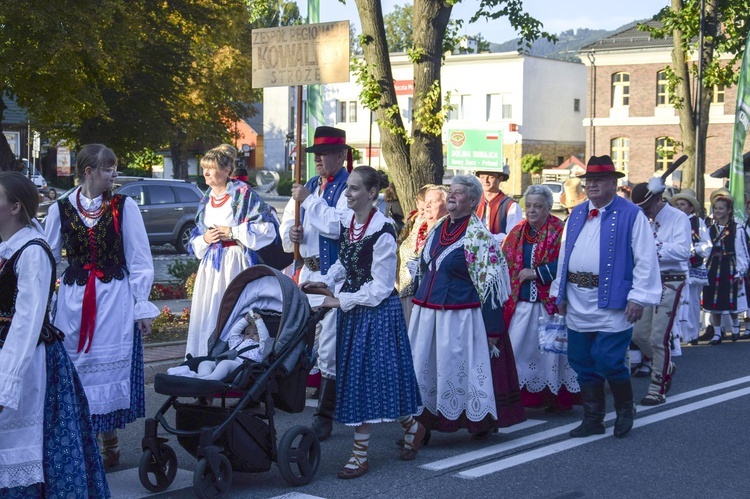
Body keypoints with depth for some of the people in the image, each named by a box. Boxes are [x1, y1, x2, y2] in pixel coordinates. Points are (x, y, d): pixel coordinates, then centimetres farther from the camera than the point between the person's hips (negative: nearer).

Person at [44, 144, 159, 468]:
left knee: (111, 369, 2)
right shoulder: (60, 210, 2)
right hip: (73, 302, 1)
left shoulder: (125, 207, -1)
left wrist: (142, 307, -2)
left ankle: (109, 441, 16)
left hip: (115, 301, -1)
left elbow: (140, 261, 0)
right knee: (74, 370, 3)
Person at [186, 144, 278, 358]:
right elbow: (195, 240, 22)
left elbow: (268, 226, -10)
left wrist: (233, 232, -12)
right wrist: (205, 239, -2)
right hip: (210, 266, 6)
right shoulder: (205, 199, 16)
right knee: (207, 316, 4)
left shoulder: (243, 194, -4)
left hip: (236, 264, -6)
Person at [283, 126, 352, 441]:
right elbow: (287, 224, 21)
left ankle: (324, 418, 2)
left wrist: (309, 200, -17)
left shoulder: (349, 188, -10)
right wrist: (292, 233, -3)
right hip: (308, 273, 8)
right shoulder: (309, 186, 15)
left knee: (330, 349, -5)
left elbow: (339, 225, -25)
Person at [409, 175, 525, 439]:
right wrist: (417, 308, 20)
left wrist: (493, 329, -16)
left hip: (461, 317, -7)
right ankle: (420, 425, 18)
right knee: (423, 368, 8)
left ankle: (481, 423, 18)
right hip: (427, 315, 7)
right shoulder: (437, 229, 11)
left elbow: (489, 283, -13)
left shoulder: (478, 235, -10)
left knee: (461, 368, 0)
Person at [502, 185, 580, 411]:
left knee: (550, 349, 1)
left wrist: (536, 273, -16)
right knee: (516, 350, 3)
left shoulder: (559, 232, -5)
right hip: (520, 302, 5)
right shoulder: (517, 232, 12)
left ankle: (557, 396, 13)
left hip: (549, 303, -5)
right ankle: (517, 396, 10)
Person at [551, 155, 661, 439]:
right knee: (582, 362, 9)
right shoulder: (576, 215, 14)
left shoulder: (631, 215, -5)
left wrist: (638, 297, -14)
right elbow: (565, 254, 19)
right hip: (578, 303, 6)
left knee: (608, 360, -9)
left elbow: (645, 260, -8)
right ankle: (593, 419, 22)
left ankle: (625, 410, 16)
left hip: (612, 302, -6)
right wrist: (561, 293, 16)